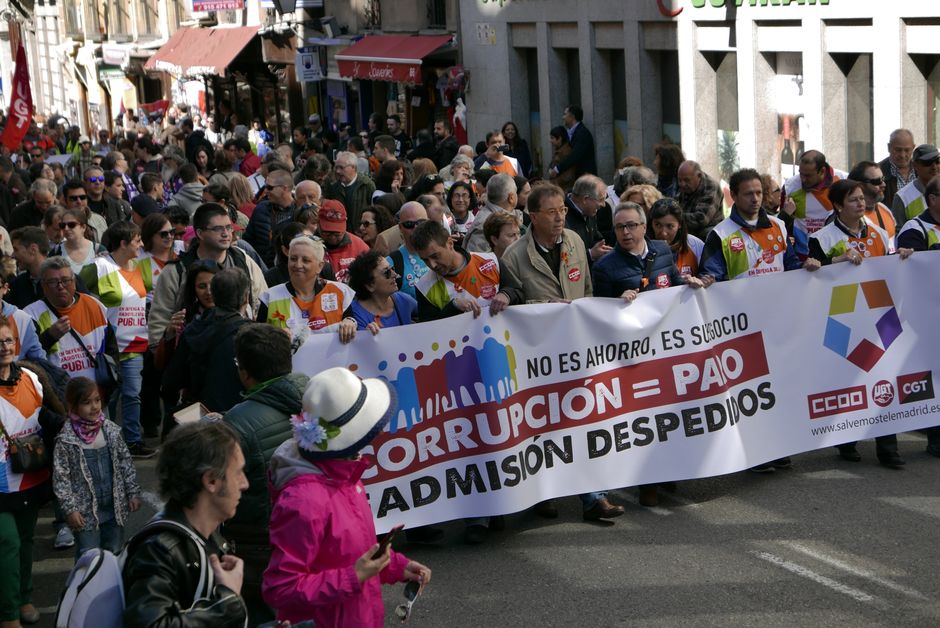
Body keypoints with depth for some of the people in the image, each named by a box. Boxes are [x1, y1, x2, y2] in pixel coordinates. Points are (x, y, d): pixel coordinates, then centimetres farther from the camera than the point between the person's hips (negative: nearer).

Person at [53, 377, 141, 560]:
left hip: (115, 506, 4)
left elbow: (126, 462, 7)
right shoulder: (66, 440, -12)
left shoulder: (111, 431, -1)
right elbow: (60, 477, -10)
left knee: (115, 553, 15)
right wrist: (70, 509, -13)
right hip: (85, 511, -4)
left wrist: (133, 493, 4)